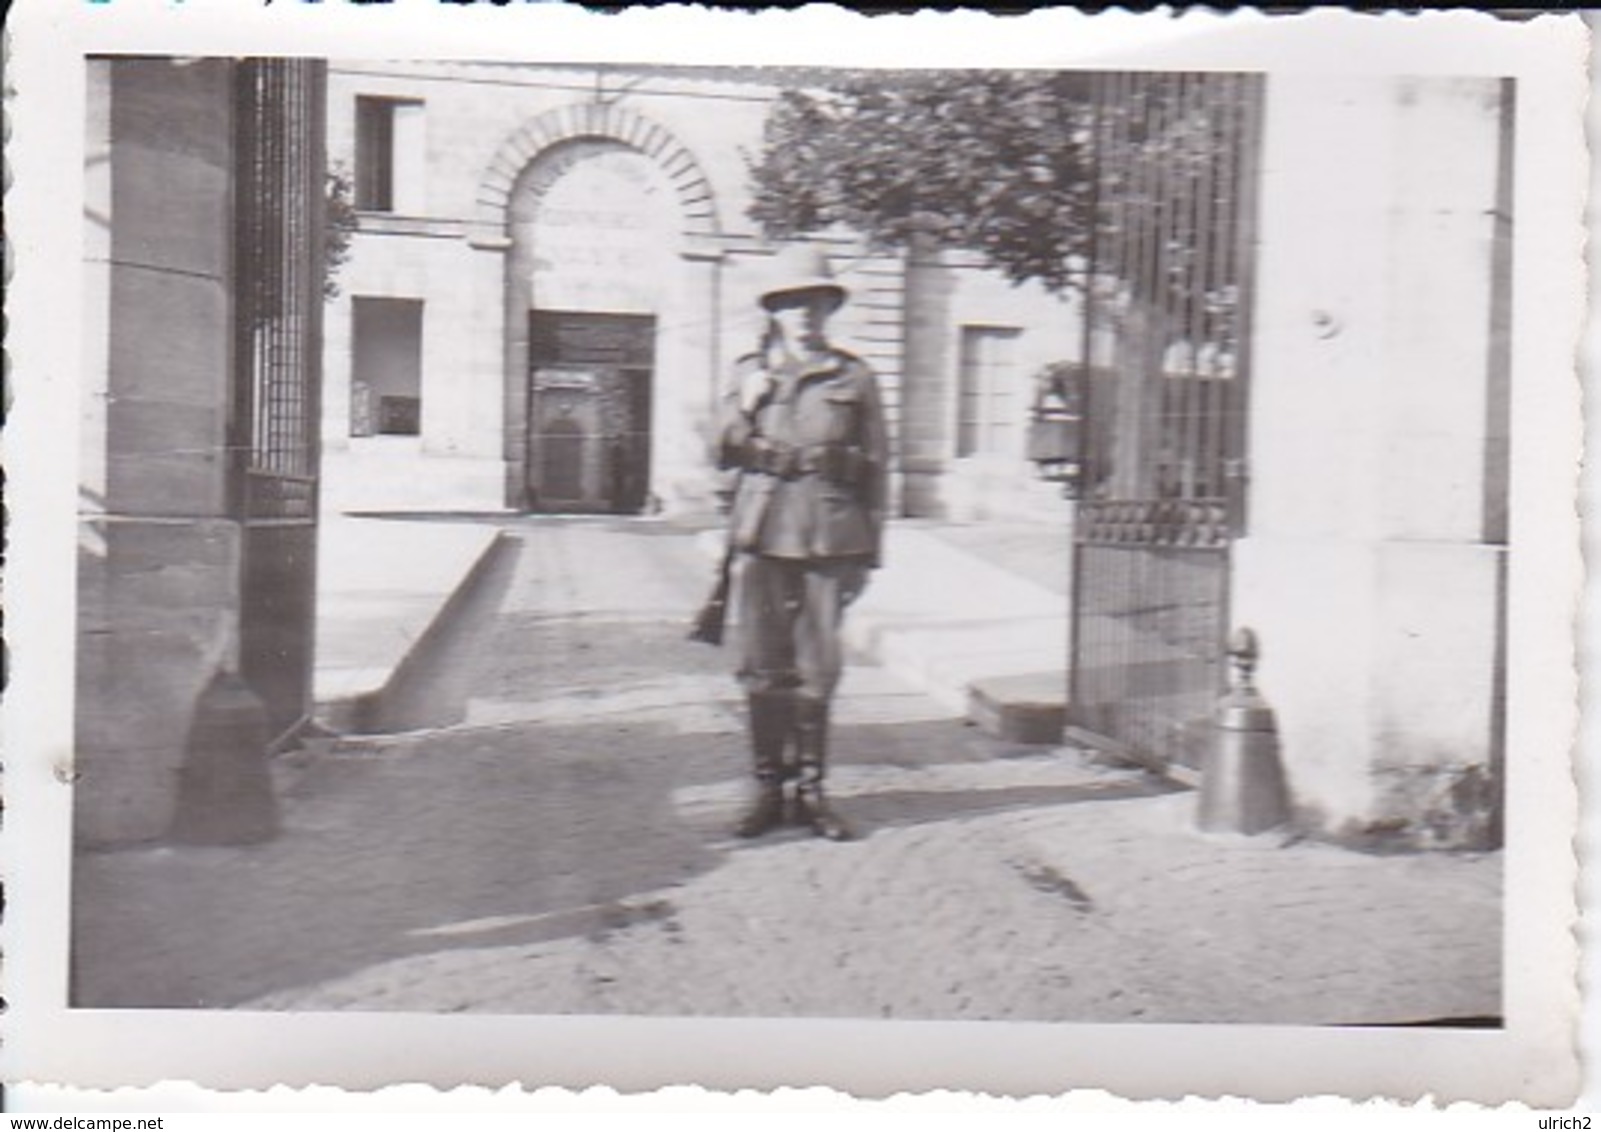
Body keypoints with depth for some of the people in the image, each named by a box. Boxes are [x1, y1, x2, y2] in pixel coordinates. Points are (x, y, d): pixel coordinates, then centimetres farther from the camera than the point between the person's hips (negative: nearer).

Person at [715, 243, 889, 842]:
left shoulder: (855, 378, 8)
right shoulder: (749, 372, 12)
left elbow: (877, 466, 9)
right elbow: (725, 454, 11)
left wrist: (869, 551, 5)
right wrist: (747, 406, -7)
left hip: (831, 536, 0)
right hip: (763, 534, 1)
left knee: (819, 667, 1)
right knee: (764, 667, 2)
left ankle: (810, 788, 12)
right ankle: (768, 787, 12)